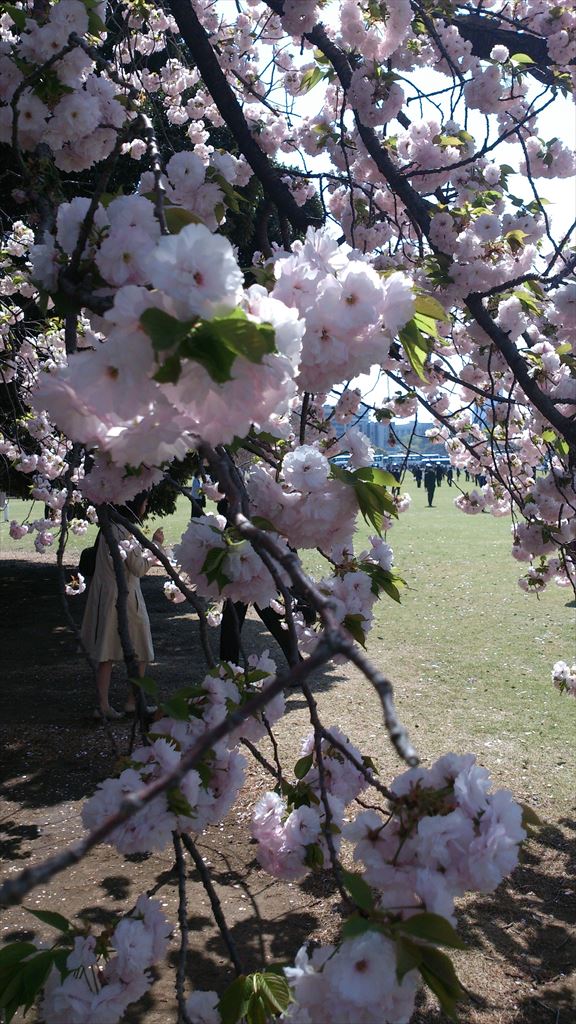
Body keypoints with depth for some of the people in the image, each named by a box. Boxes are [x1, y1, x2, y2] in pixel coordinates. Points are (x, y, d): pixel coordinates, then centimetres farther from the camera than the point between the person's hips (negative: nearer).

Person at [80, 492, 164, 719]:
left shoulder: (108, 526, 7)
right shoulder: (126, 531, -19)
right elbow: (139, 568, -16)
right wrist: (155, 544, -8)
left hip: (104, 595, 8)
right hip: (124, 596, -8)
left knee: (106, 654, 10)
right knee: (140, 653, 9)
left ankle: (103, 705, 11)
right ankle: (133, 702, 14)